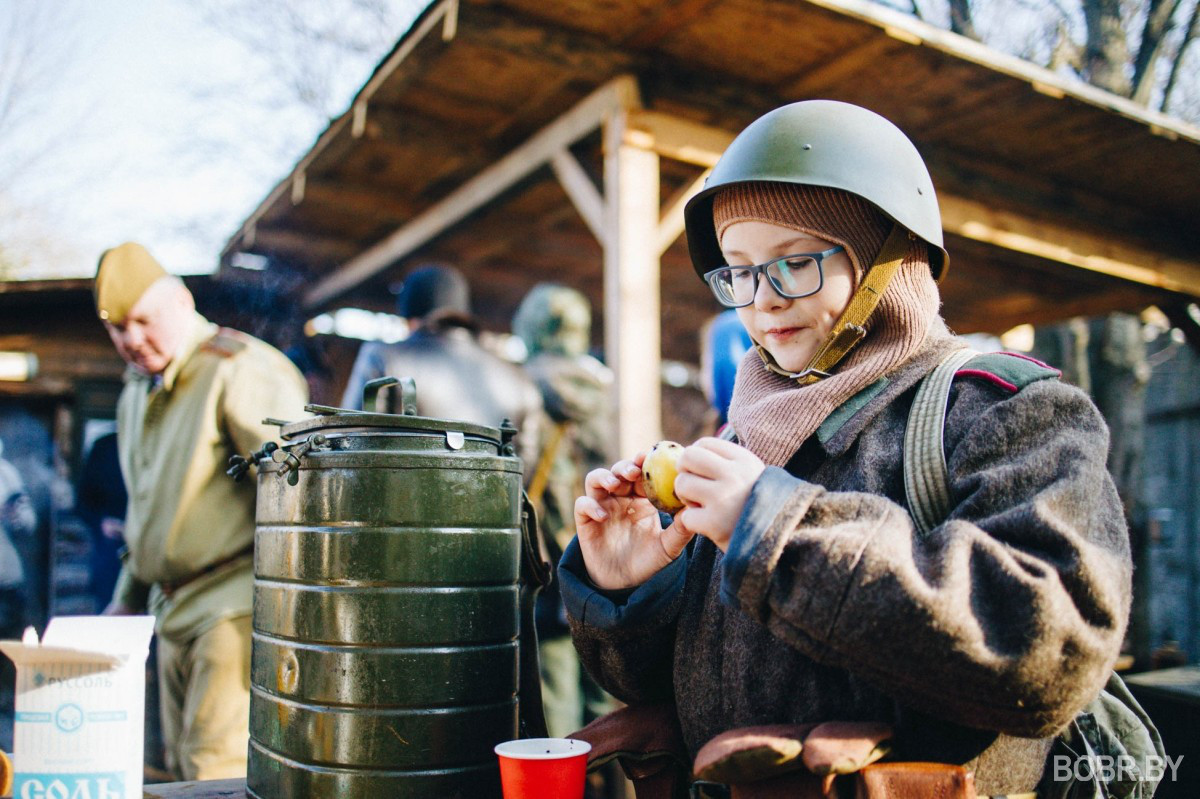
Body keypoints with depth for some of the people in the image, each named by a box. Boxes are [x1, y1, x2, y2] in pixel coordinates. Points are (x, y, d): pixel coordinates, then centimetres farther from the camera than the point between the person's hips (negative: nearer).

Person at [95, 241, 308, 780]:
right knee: (182, 767, 13)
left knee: (217, 765, -10)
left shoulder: (238, 368, -12)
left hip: (235, 603, -9)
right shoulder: (135, 391, 18)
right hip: (173, 606, 9)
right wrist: (129, 595, 27)